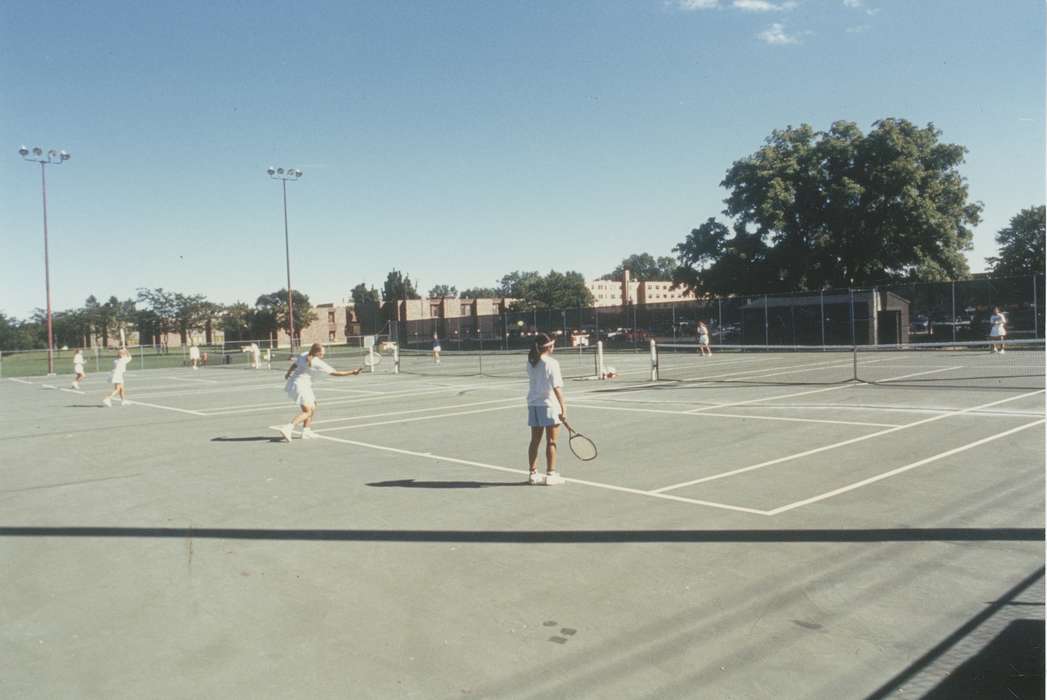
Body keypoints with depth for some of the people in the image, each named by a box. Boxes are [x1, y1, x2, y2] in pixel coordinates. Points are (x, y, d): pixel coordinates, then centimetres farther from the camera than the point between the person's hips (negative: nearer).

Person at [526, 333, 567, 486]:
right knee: (551, 442, 3)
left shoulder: (530, 363, 4)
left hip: (533, 404, 6)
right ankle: (550, 475, 7)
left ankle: (533, 474, 18)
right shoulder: (551, 363, -14)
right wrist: (563, 408, -15)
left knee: (535, 440, 12)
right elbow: (557, 388, -17)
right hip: (549, 404, -6)